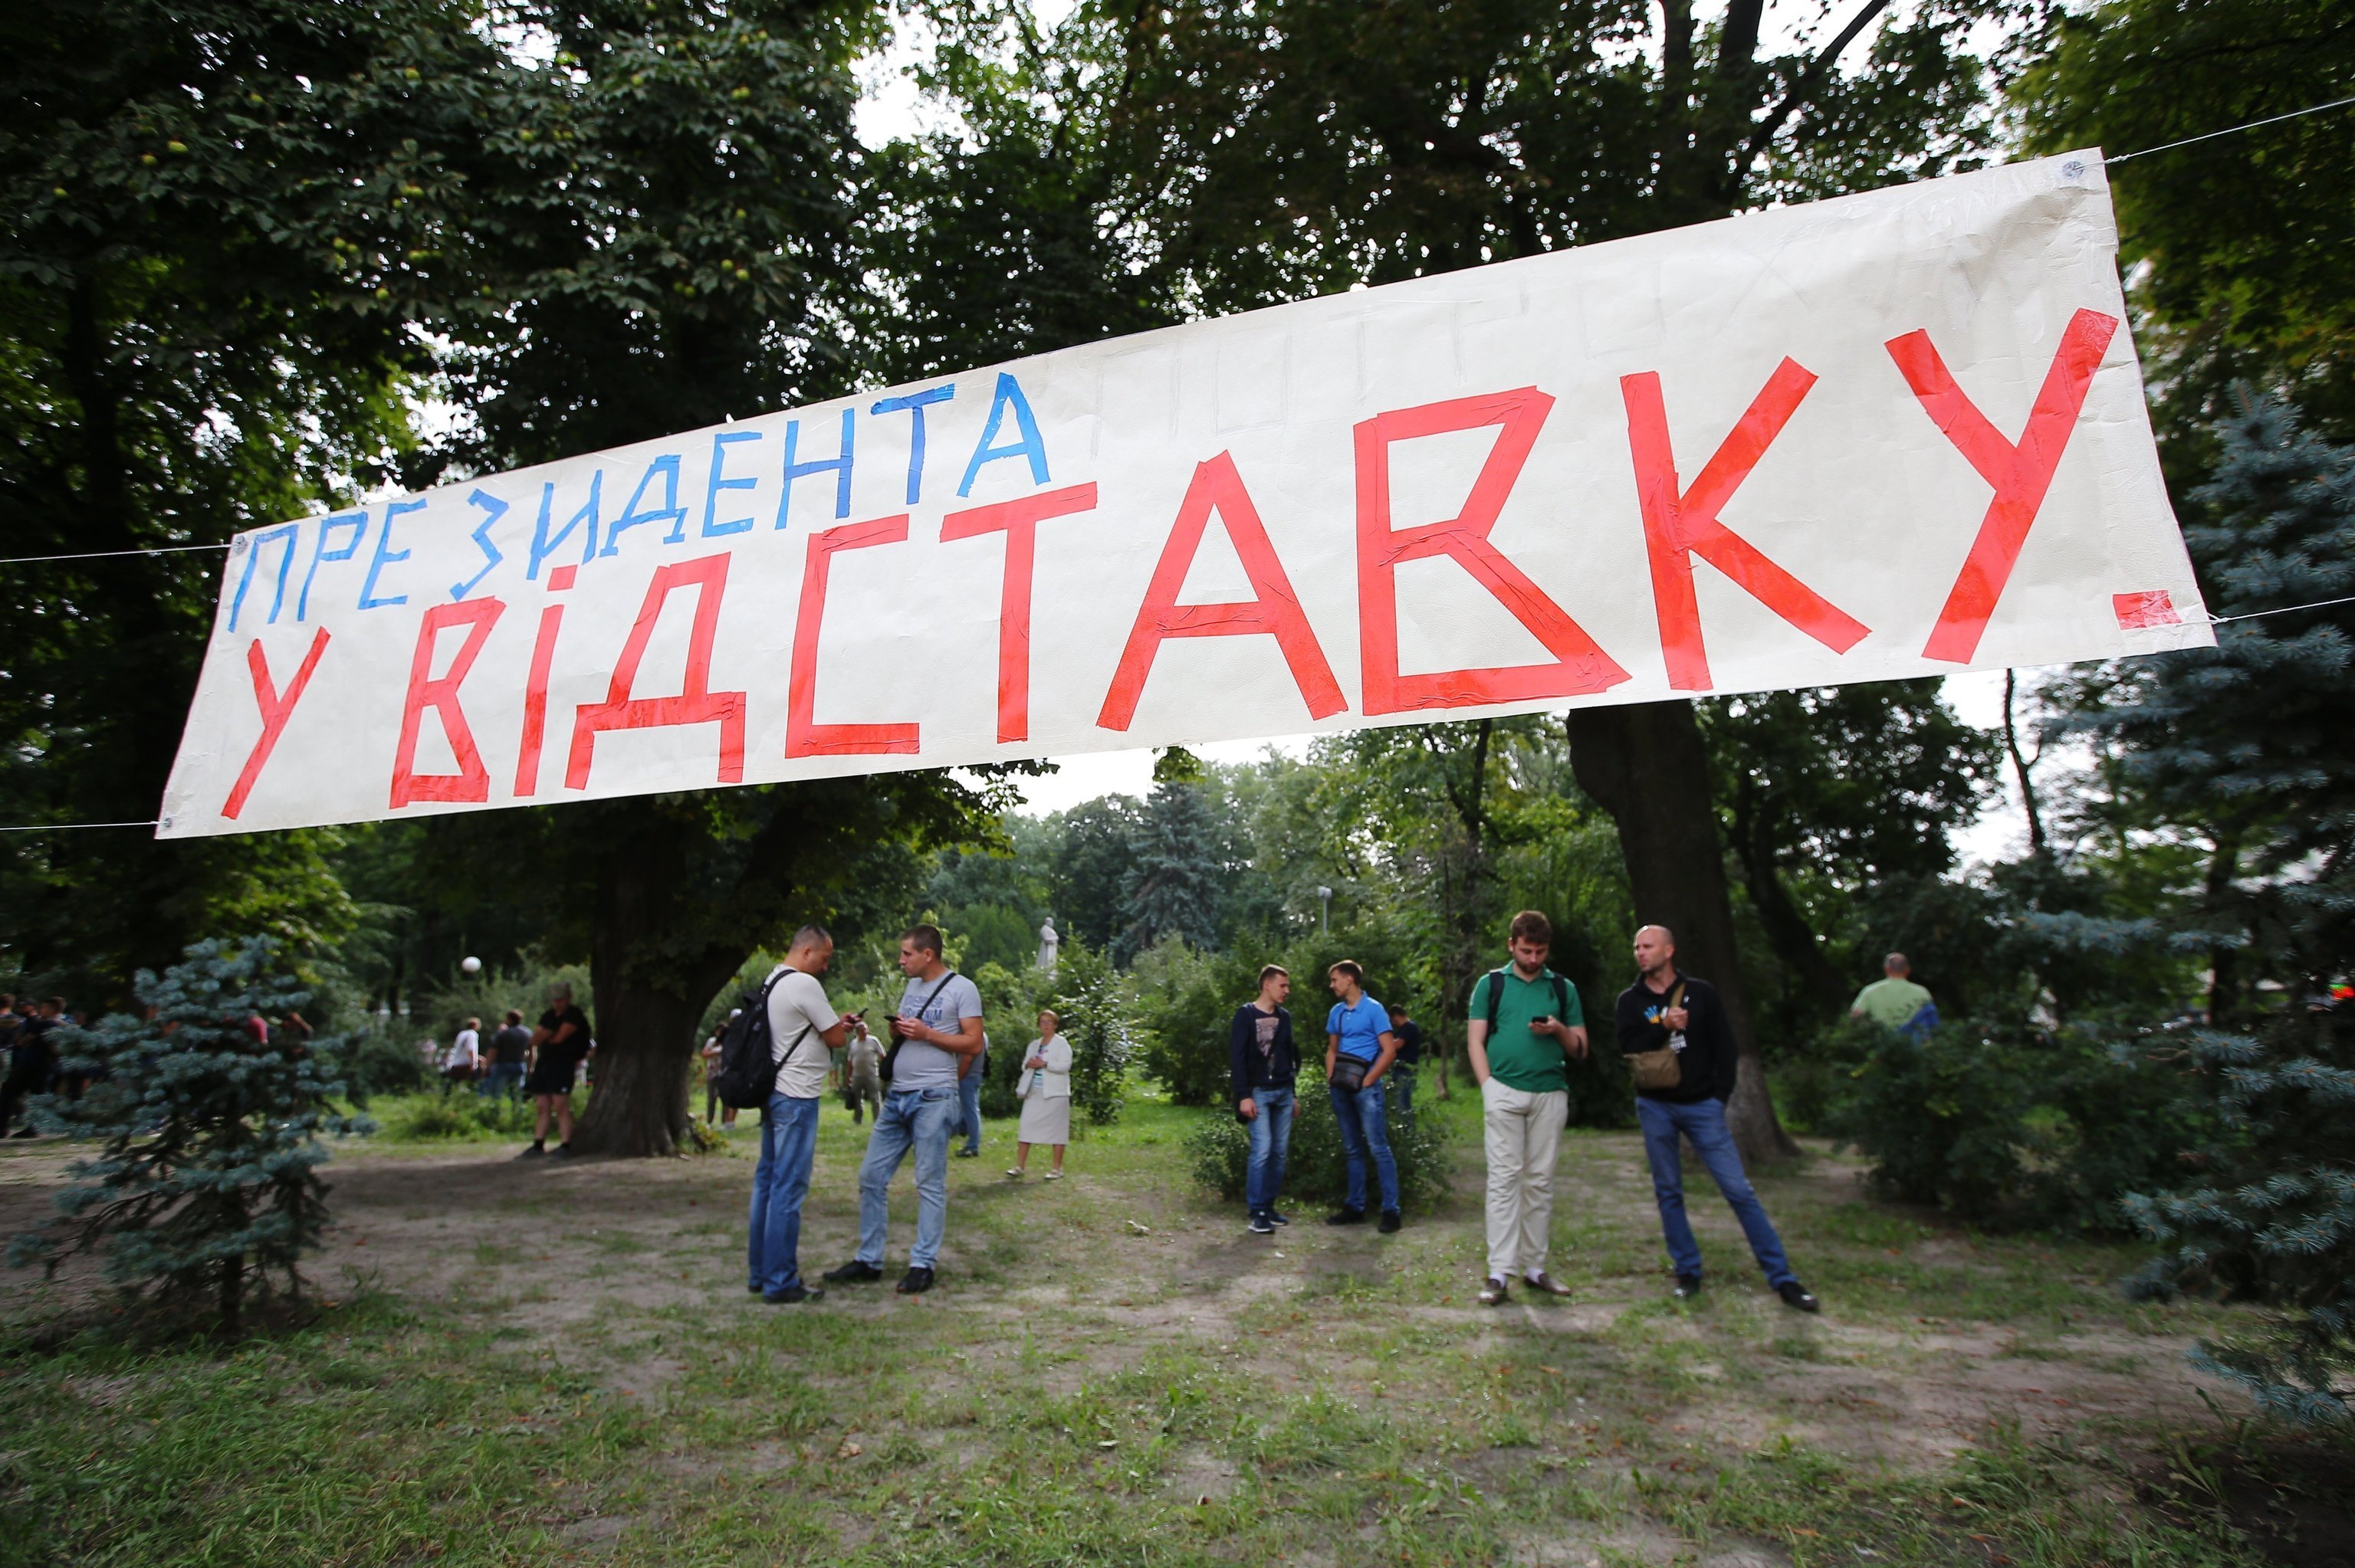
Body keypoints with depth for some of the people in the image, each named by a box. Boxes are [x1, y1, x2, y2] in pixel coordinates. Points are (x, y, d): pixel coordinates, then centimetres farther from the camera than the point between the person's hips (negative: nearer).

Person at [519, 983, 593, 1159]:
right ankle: (538, 1146, 12)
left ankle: (565, 1146, -10)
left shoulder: (575, 1015, -3)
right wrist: (549, 1034, -8)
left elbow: (560, 1037, -12)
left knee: (561, 1106, -11)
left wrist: (545, 1037, 8)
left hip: (563, 1063, -7)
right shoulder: (548, 1016, 20)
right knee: (542, 1107, 8)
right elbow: (535, 1039, 13)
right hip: (544, 1062, 7)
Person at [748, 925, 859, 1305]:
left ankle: (760, 1272, 26)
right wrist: (845, 1025, 10)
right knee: (788, 1189, -4)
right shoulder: (804, 985, -17)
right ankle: (780, 1283, 2)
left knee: (768, 1181, 15)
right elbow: (835, 1037, -10)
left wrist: (835, 1022, 9)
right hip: (797, 1098, -10)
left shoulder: (773, 981, 12)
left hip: (774, 1092, 10)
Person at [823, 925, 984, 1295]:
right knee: (872, 1176, 8)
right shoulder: (912, 987, 16)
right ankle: (868, 1260, 19)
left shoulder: (961, 989, -6)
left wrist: (926, 1033, -16)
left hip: (933, 1097, -7)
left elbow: (974, 1045, -10)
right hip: (896, 1096, 8)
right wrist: (896, 1030, 1)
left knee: (930, 1183, 0)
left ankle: (923, 1265, 9)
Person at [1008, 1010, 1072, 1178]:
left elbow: (1065, 1066, -12)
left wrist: (1044, 1064, -19)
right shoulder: (1034, 1044, 19)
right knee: (1026, 1127, 0)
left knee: (1056, 1129, -2)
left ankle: (1057, 1169, 4)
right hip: (1034, 1093, 6)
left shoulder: (1062, 1043, -1)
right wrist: (1029, 1065, -6)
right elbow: (1025, 1064, 17)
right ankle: (1020, 1166, 5)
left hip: (1054, 1093, -5)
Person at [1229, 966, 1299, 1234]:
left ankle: (1269, 1206, 17)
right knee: (1262, 1150, -12)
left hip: (1283, 1093, 6)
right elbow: (1236, 1058, -11)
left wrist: (1293, 1093, 17)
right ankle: (1257, 1212, -4)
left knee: (1280, 1152, 6)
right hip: (1258, 1092, -6)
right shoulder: (1246, 1015, -7)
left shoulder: (1285, 1017, 13)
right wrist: (1244, 1096, -17)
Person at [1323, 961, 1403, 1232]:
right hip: (1341, 1088, 6)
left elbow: (1389, 1051, -9)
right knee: (1352, 1150, 12)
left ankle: (1391, 1210, -2)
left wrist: (1367, 1081, -12)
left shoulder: (1373, 1009, -6)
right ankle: (1355, 1207, 18)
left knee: (1378, 1148, -7)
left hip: (1365, 1087, -6)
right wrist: (1330, 1079, 5)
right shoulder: (1336, 1012, 11)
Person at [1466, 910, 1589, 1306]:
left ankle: (1535, 1267, 16)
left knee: (1540, 1181, 7)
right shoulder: (1491, 984, 6)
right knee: (1505, 1178, -5)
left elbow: (1580, 1050, 14)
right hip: (1505, 1091, -2)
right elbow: (1475, 1041, 4)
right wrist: (1488, 1087, -7)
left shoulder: (1563, 988, 12)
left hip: (1550, 1094, 2)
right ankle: (1499, 1272, -3)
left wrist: (1560, 1030, -7)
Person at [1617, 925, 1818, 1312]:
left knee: (1739, 1189, -3)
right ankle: (1687, 1272, 19)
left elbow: (1725, 1048, 5)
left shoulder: (1701, 993, 2)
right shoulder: (1630, 1000, 3)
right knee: (1669, 1192, 7)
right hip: (1655, 1107, 1)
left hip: (1701, 1106, -1)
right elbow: (1628, 1048, -10)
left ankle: (1782, 1277, 6)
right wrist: (1663, 1026, -22)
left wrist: (1719, 1096, -1)